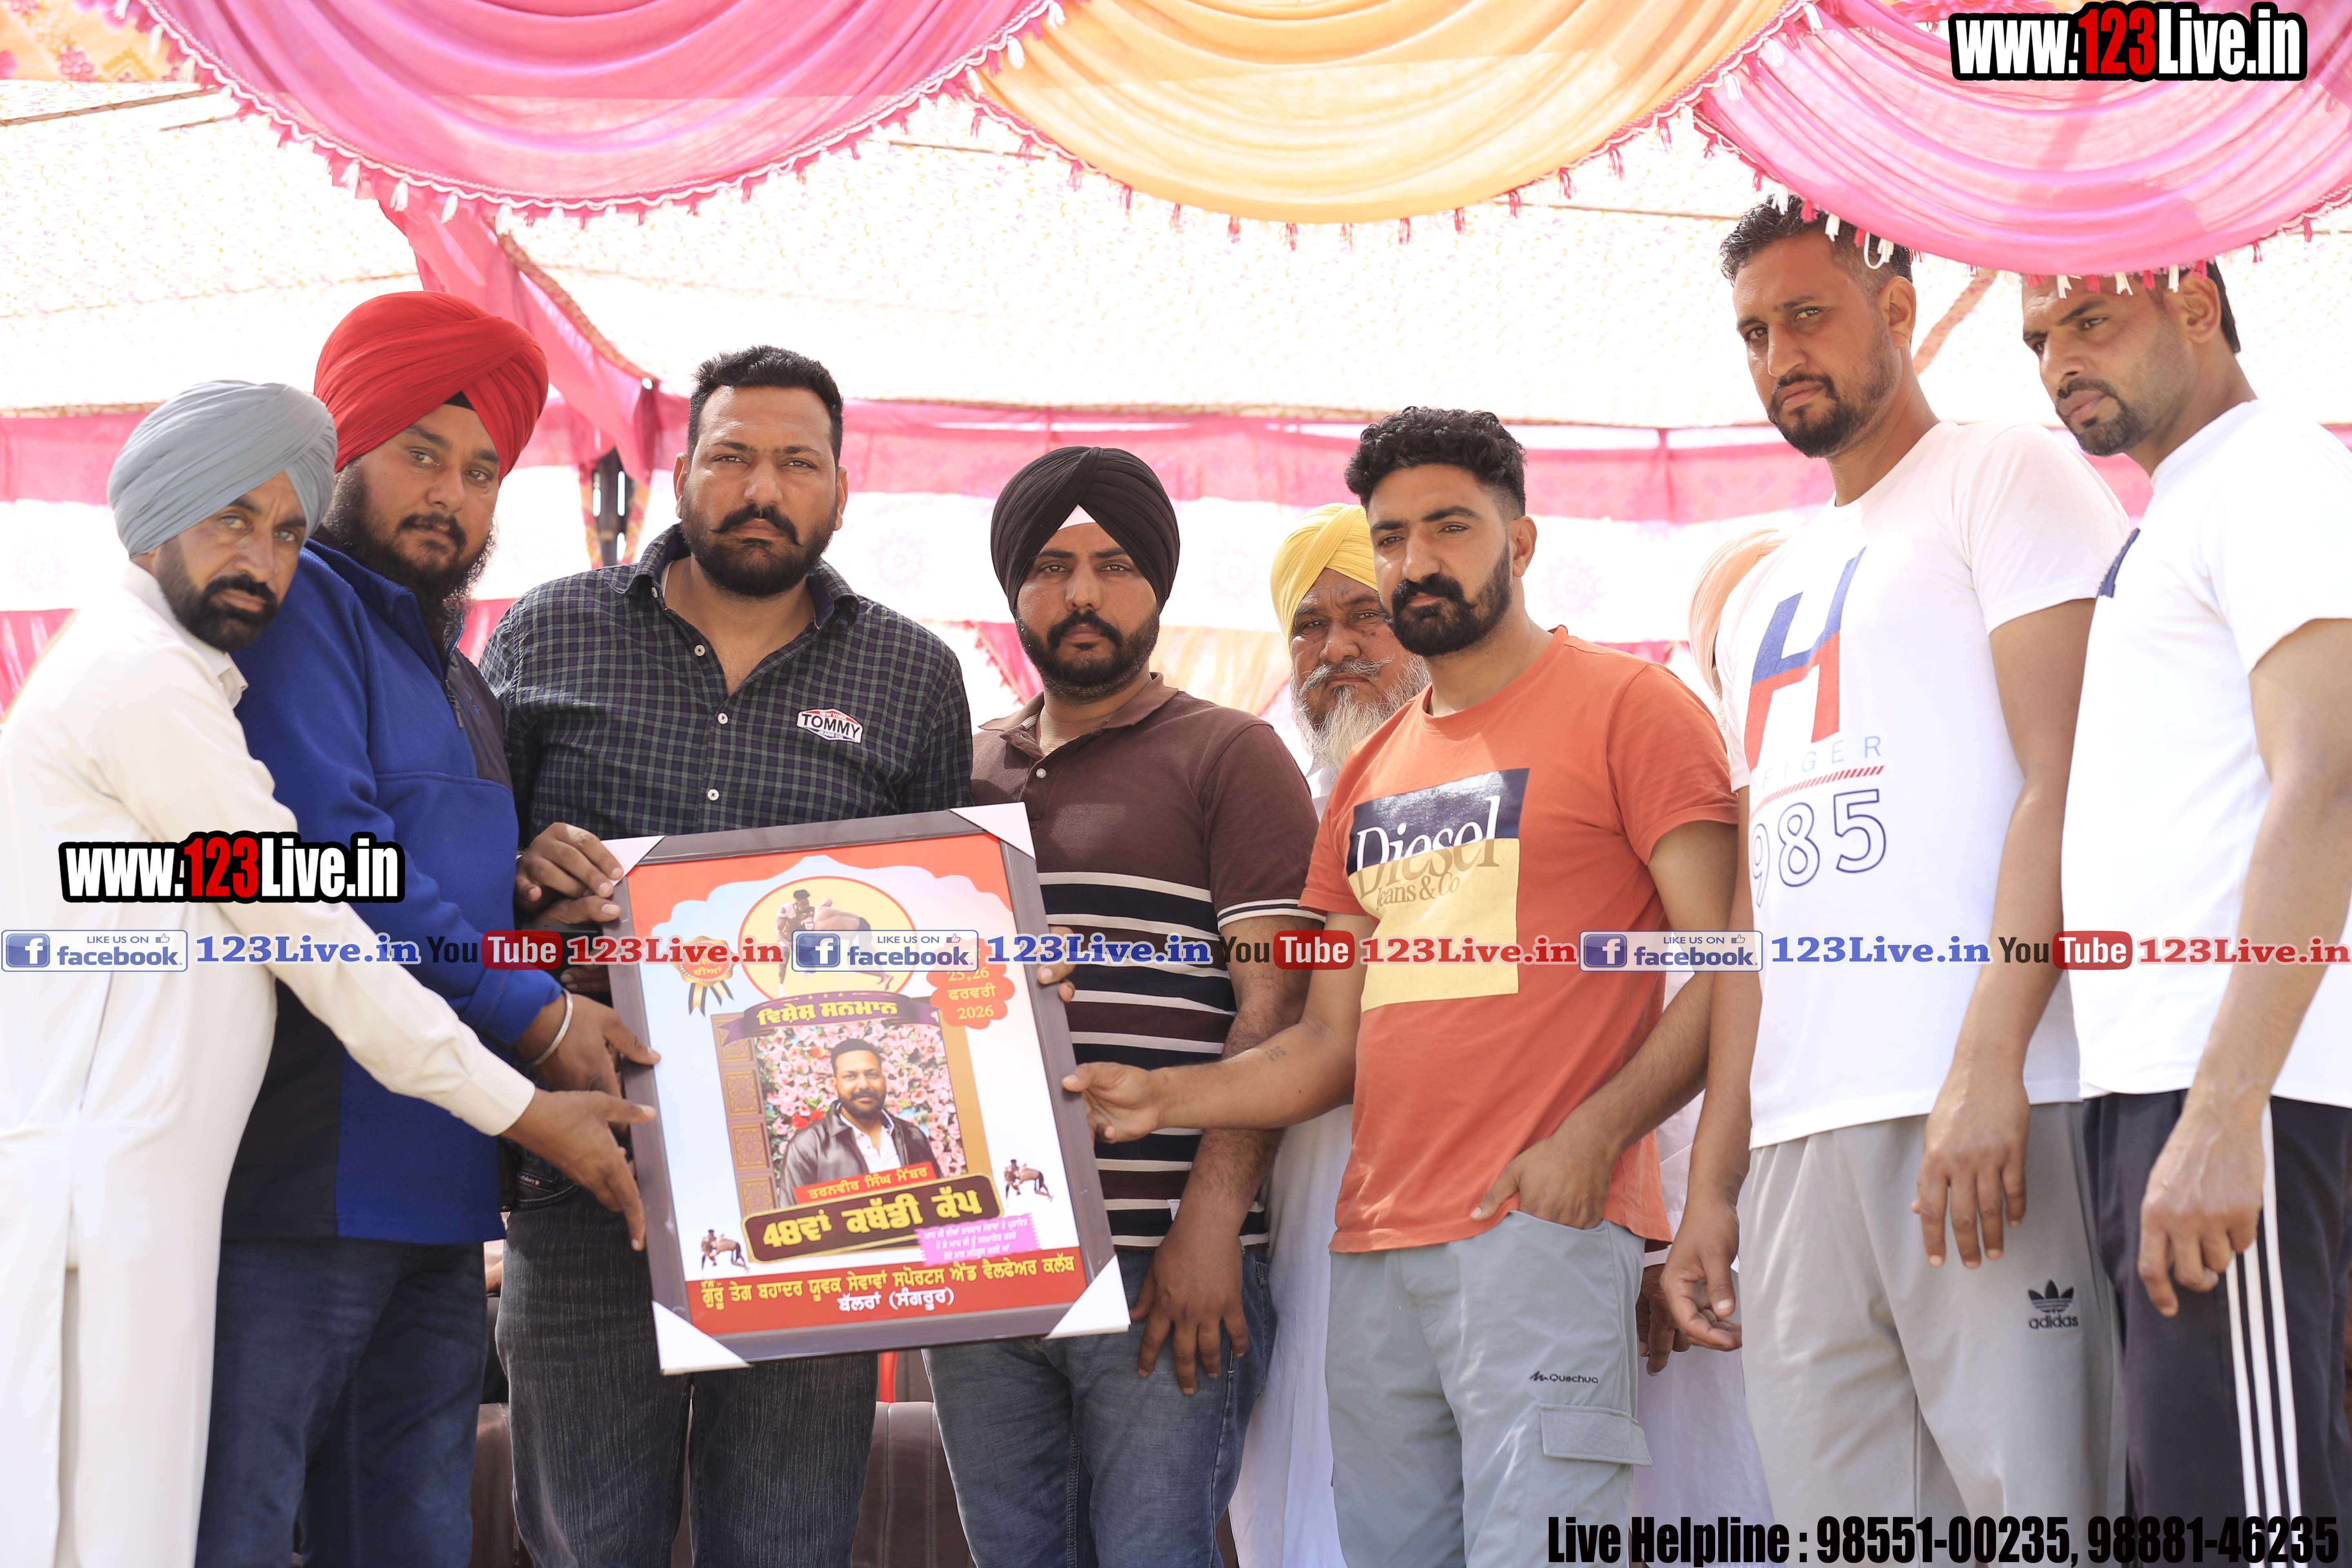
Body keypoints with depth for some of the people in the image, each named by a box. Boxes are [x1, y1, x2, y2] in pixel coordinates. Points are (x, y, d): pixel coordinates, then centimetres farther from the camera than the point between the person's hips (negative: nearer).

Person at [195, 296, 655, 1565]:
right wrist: (531, 1015, -12)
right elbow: (327, 857, -17)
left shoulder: (449, 664, 24)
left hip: (437, 1190, 9)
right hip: (305, 1174, -9)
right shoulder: (299, 605, -5)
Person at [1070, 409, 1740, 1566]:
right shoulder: (1369, 776, 21)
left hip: (1541, 1228, -7)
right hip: (1372, 1251, 7)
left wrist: (1595, 1134, -19)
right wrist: (1164, 1100, 2)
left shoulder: (1626, 705, 0)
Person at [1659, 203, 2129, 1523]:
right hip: (1799, 1138, 7)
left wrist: (1988, 1058, -18)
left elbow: (2063, 778, -6)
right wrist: (1712, 1182, 17)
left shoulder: (2006, 477, 7)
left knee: (2039, 1502, -12)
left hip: (1992, 1112, -7)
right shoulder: (1761, 605, 28)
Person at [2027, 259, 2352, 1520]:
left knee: (2231, 1503, -14)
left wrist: (2223, 1109, -24)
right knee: (2182, 1491, 9)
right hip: (2147, 1083, 10)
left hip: (2231, 1085, -10)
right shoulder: (2169, 524, 25)